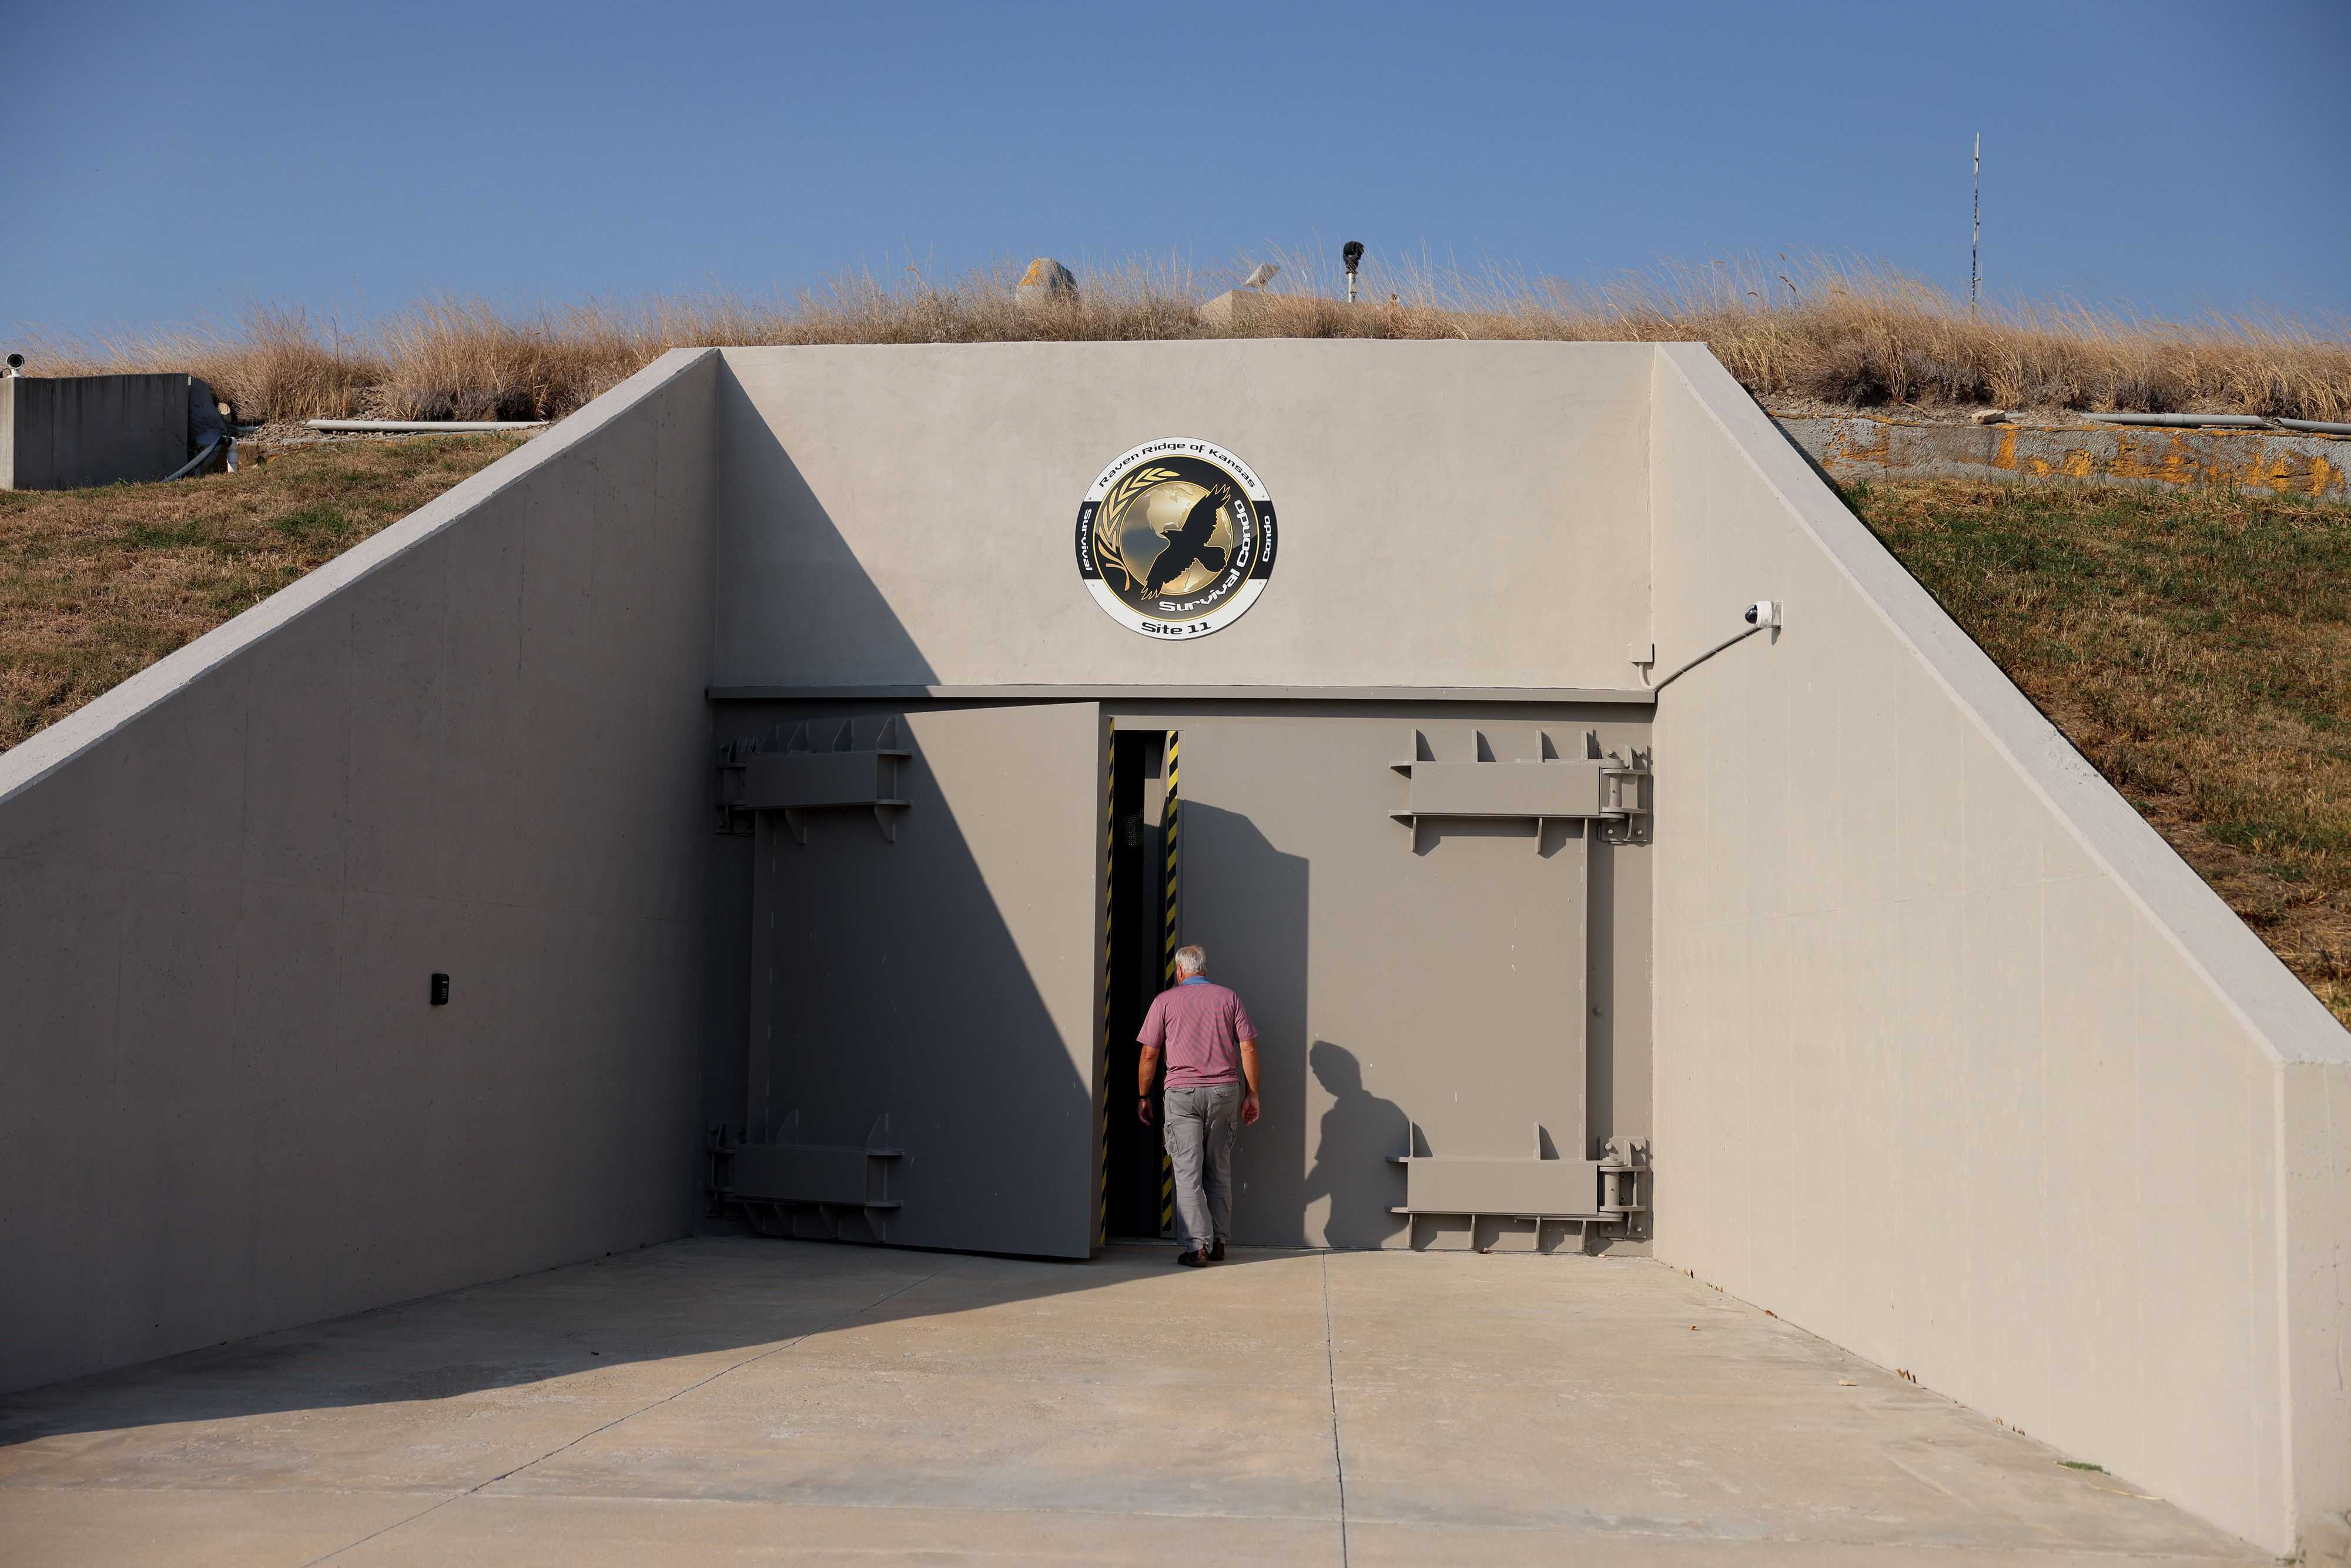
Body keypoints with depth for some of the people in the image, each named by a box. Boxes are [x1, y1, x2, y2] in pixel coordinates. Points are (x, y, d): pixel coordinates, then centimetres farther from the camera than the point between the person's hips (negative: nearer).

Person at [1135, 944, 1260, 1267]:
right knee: (1219, 1171, 12)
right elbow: (1248, 1049, 4)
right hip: (1225, 1091, 2)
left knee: (1188, 1172, -2)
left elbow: (1149, 1056, 3)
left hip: (1182, 1092, -2)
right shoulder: (1228, 998, 9)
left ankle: (1197, 1245, -10)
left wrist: (1143, 1097, 14)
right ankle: (1219, 1243, 12)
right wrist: (1253, 1095, 10)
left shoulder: (1165, 1000, 4)